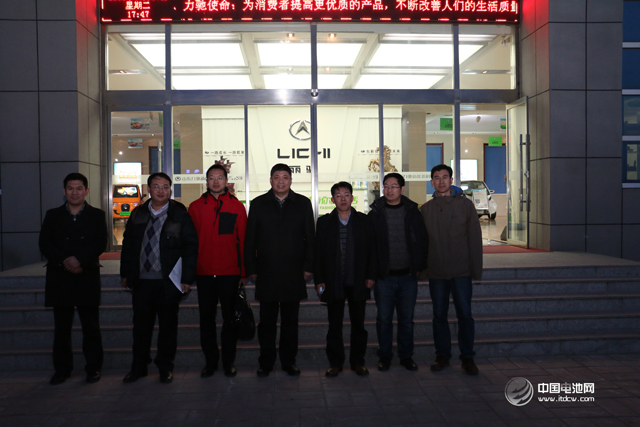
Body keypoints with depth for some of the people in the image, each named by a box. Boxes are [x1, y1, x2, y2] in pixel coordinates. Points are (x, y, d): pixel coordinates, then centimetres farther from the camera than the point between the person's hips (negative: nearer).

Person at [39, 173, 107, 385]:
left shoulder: (97, 215, 6)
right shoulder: (53, 215, 11)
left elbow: (100, 244, -5)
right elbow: (45, 244, 1)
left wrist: (79, 260, -18)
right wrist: (63, 262, -14)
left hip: (88, 278, -2)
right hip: (59, 278, 2)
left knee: (91, 327, 3)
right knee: (61, 327, 9)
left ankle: (93, 368, 14)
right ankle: (62, 368, 21)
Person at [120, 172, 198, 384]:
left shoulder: (180, 215, -2)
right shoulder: (138, 214, 9)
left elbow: (191, 247, -5)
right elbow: (128, 245, 14)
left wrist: (187, 278, -10)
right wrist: (125, 273, 11)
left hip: (168, 281, -3)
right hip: (141, 279, 3)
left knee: (168, 325, 7)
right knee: (141, 324, 11)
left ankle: (165, 367, 22)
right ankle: (139, 367, 25)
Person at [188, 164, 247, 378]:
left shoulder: (237, 206, 3)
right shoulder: (196, 207, 6)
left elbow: (243, 240, 3)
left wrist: (243, 271, -1)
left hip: (229, 272, -1)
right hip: (204, 272, 1)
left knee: (230, 319, 7)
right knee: (206, 319, 10)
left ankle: (228, 362, 21)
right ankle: (210, 361, 24)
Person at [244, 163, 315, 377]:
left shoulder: (302, 203, 6)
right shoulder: (258, 204, 6)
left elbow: (310, 237, 6)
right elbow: (250, 239, 6)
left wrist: (308, 266, 0)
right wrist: (251, 268, 1)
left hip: (294, 273, 0)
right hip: (266, 273, 0)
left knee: (290, 321, 10)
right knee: (267, 321, 7)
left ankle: (289, 361, 22)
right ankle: (266, 363, 19)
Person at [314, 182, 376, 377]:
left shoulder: (364, 221, 6)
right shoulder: (324, 222, 5)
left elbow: (372, 249, 5)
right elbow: (317, 253, 4)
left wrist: (371, 276, -2)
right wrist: (319, 280, -2)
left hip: (358, 282, 0)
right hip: (334, 283, 0)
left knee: (358, 324, 8)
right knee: (335, 325, 6)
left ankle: (358, 361, 21)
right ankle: (335, 363, 18)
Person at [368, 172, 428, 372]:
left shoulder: (413, 211, 4)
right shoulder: (375, 213, 1)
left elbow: (423, 241, 8)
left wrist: (419, 266, 4)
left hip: (408, 275, 1)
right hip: (384, 276, -1)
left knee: (406, 319, 10)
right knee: (384, 318, 6)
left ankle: (406, 356, 23)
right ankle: (384, 356, 20)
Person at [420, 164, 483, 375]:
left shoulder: (465, 204, 1)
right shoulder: (426, 208, 7)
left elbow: (475, 238, 1)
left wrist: (476, 268, -3)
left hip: (461, 271, -2)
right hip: (436, 272, 2)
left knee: (465, 314, 1)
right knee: (439, 315, 8)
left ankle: (467, 357, 14)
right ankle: (442, 355, 20)